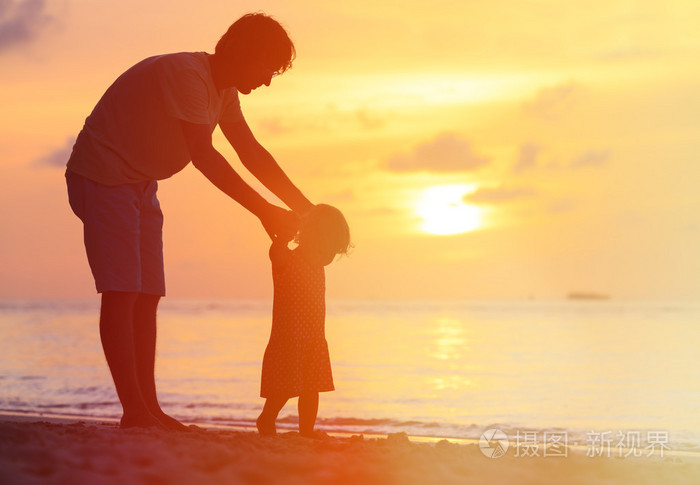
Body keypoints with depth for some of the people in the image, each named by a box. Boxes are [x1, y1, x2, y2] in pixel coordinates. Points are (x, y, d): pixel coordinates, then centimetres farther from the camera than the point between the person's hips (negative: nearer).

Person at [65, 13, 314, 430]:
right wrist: (264, 211, -33)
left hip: (140, 185, 10)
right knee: (122, 293, -13)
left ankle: (148, 409, 5)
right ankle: (134, 411, -14)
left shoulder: (223, 90, 6)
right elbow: (204, 156, -32)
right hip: (102, 176, -10)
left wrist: (304, 208, 6)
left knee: (147, 296, 4)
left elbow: (252, 153, 11)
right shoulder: (187, 75, -24)